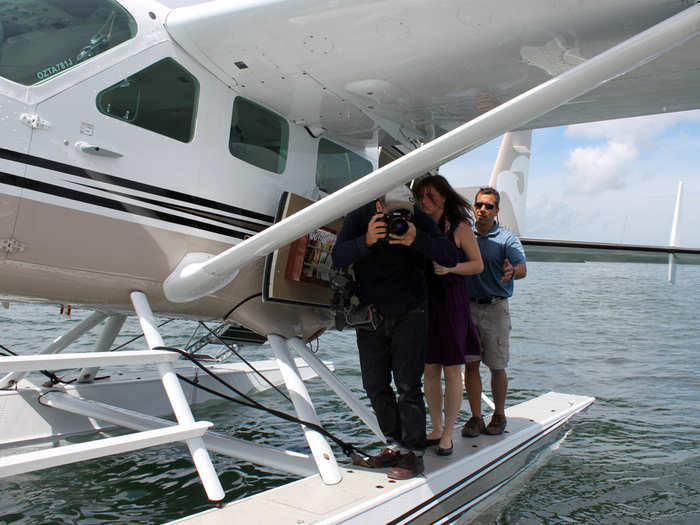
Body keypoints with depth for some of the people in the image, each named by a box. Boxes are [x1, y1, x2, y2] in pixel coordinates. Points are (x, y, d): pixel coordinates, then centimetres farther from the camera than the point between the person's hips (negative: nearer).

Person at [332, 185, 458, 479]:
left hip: (409, 314, -3)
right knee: (375, 386, 7)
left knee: (407, 385, -8)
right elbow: (338, 257, -21)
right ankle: (397, 444, 22)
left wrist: (417, 240, -36)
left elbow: (451, 257, -19)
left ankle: (414, 453, 4)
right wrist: (367, 241, -40)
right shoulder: (358, 219, -9)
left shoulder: (420, 223, -11)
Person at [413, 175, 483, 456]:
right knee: (430, 371, 8)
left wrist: (450, 267, -14)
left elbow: (478, 264, 0)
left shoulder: (460, 227, -1)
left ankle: (448, 434, 13)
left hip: (451, 301, -3)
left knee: (452, 371, 0)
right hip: (424, 302, 3)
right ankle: (436, 429, 23)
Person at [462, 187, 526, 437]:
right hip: (467, 306, 2)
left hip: (495, 308, -2)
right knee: (470, 364, 5)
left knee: (497, 366, 4)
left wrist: (513, 271, -39)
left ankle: (499, 416, 21)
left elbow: (521, 267, -16)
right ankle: (475, 417, 15)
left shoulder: (507, 239, 0)